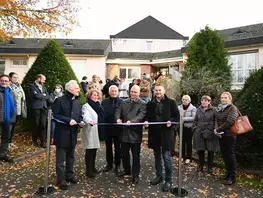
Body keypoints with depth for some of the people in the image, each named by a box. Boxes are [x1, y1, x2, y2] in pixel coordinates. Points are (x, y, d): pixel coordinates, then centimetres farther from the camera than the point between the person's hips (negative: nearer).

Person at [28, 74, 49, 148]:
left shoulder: (44, 87, 20)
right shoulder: (31, 86, 1)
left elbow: (48, 97, 11)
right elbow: (36, 95, -13)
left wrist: (40, 96, -2)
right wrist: (43, 95, 2)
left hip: (44, 107, 5)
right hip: (36, 107, -4)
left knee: (43, 125, 1)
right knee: (36, 125, 3)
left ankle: (43, 141, 6)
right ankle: (34, 140, 18)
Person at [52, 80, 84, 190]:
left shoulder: (77, 102, 10)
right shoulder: (59, 100, -11)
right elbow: (55, 115, -17)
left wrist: (80, 122, -8)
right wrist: (68, 120, -25)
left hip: (72, 134, 7)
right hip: (62, 134, -7)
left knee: (71, 157, 20)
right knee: (60, 159, 3)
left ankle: (69, 175, 35)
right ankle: (60, 180, 14)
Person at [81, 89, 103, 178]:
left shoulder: (98, 106, 12)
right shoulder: (86, 106, -10)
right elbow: (86, 116, -29)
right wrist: (90, 121, -49)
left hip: (96, 131, 7)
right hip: (89, 131, -7)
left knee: (94, 150, 15)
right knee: (89, 151, 0)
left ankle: (92, 168, 30)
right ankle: (89, 171, 11)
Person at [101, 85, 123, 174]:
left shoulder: (121, 102, -5)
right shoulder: (104, 102, 1)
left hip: (117, 128, -2)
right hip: (107, 128, 2)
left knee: (117, 147, 10)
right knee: (108, 147, 16)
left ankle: (117, 165, 26)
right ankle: (109, 164, 32)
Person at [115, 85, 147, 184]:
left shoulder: (142, 104, -6)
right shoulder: (124, 102, 9)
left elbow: (141, 116, -18)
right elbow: (118, 111, 2)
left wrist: (131, 121, -33)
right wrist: (118, 118, -19)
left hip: (135, 133, -5)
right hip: (125, 132, 5)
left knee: (135, 155, 7)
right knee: (124, 153, 18)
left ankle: (135, 175, 22)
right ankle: (126, 170, 40)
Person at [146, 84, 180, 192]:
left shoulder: (171, 102, -2)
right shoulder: (150, 104, 8)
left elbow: (177, 116, -1)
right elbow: (147, 116, 15)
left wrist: (171, 121, -18)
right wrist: (146, 121, -5)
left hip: (166, 133, -4)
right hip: (154, 133, 4)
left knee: (166, 157, 0)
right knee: (157, 156, 16)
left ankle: (168, 180, 14)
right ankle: (158, 176, 32)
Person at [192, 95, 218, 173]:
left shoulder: (213, 110, -3)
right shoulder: (198, 110, 10)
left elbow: (216, 121, -6)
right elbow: (195, 120, 15)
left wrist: (214, 130, -14)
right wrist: (194, 128, 4)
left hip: (210, 134, -4)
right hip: (199, 133, 4)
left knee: (210, 151, 8)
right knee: (200, 150, 11)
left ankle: (209, 168, 23)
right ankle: (201, 165, 30)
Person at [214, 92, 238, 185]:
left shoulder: (232, 108, -11)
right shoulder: (220, 108, 11)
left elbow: (230, 122, -23)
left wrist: (218, 129, -16)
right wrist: (217, 130, -4)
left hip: (229, 136, -6)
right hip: (221, 135, 6)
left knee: (230, 156, 3)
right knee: (225, 155, 14)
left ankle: (232, 177, 15)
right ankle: (228, 173, 30)